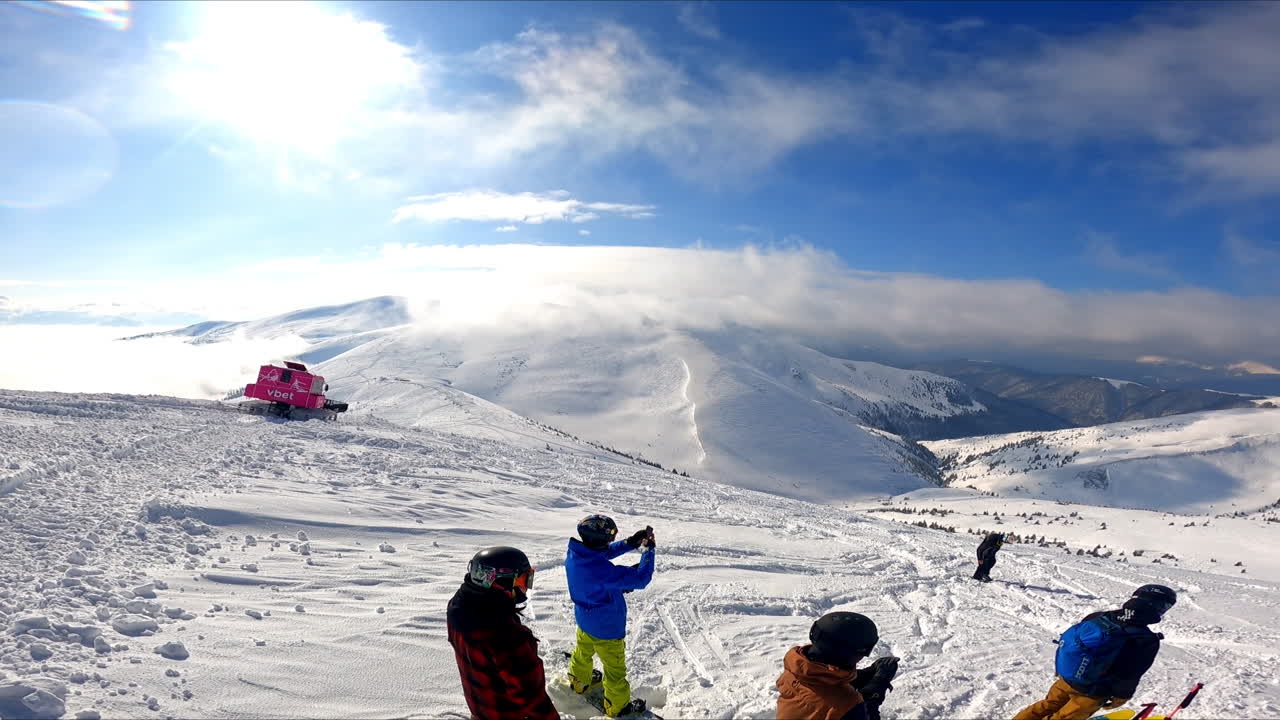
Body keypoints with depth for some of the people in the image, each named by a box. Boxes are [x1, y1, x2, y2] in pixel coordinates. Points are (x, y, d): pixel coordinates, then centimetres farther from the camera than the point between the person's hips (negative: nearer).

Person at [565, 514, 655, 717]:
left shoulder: (573, 554, -18)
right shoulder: (603, 570, -41)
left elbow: (604, 553, -1)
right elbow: (640, 579, -35)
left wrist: (631, 543, -10)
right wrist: (648, 550, -23)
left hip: (584, 620, 7)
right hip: (607, 628, -7)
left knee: (583, 653, 34)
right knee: (615, 669, 18)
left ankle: (578, 683, 59)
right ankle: (617, 707, 38)